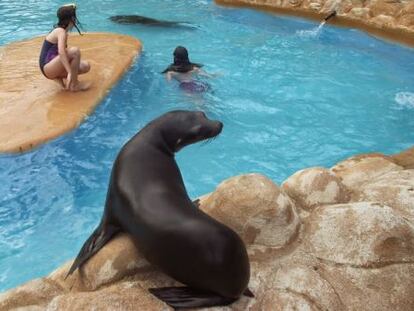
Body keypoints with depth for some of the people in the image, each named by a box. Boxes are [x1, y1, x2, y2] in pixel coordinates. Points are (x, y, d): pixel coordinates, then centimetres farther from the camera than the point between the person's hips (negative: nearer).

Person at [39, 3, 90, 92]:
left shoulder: (59, 30, 13)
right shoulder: (61, 32, -16)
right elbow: (61, 52, -33)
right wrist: (70, 72, -39)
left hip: (52, 67, 9)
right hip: (48, 68, -9)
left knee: (85, 66, 4)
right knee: (74, 51, -26)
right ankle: (74, 84, -14)